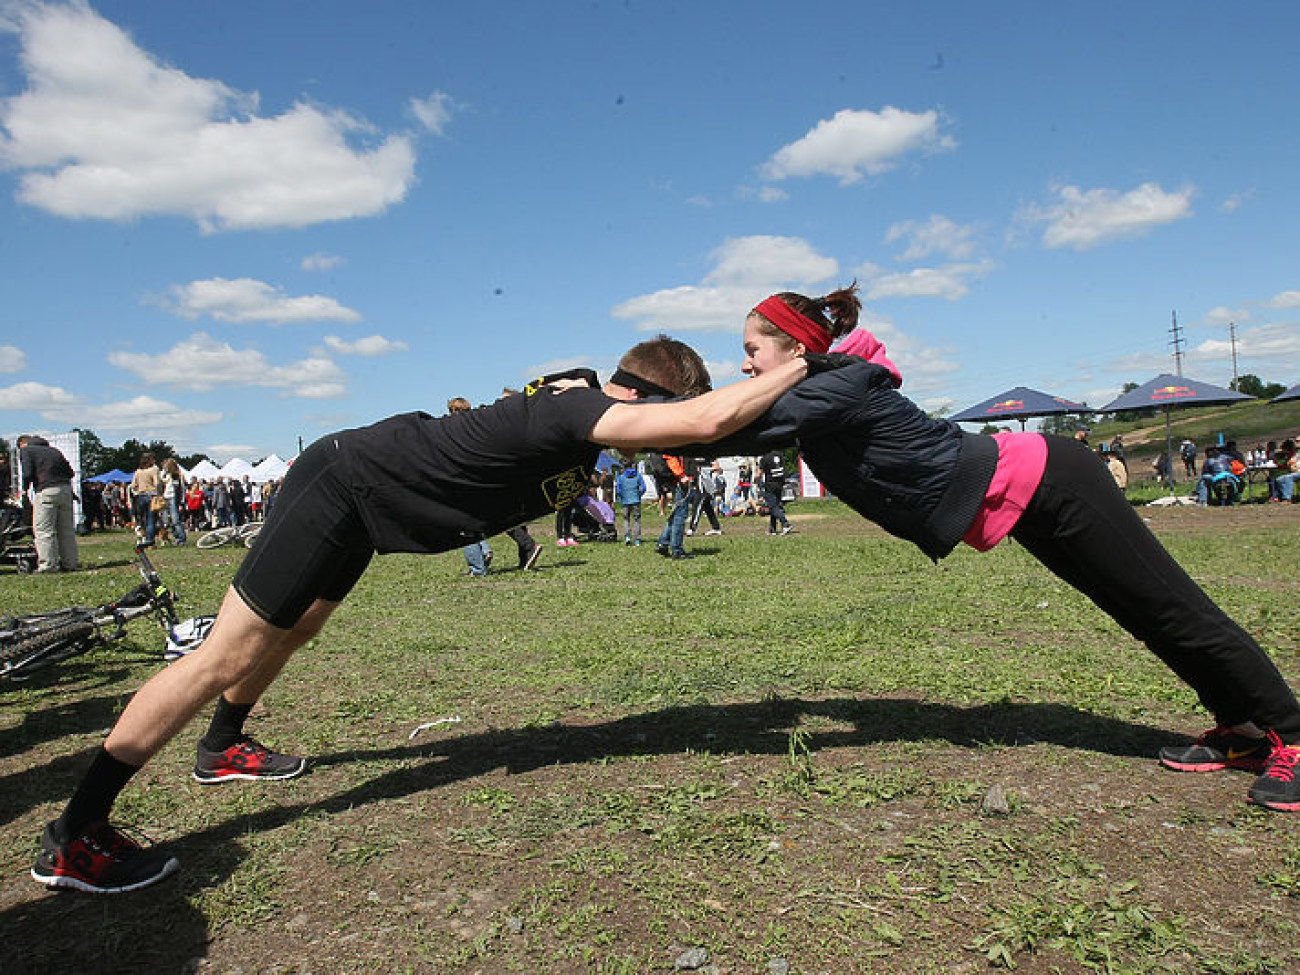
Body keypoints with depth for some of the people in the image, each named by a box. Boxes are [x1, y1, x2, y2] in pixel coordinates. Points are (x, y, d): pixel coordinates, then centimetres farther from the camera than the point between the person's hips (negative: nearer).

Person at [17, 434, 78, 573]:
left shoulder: (25, 450, 7)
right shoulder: (54, 450, 23)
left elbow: (28, 474, -6)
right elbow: (70, 472, 14)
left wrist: (25, 488, 10)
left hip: (46, 491, -6)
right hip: (66, 489, 6)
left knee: (44, 530, -2)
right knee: (66, 530, 10)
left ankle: (48, 565, -5)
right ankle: (69, 564, 14)